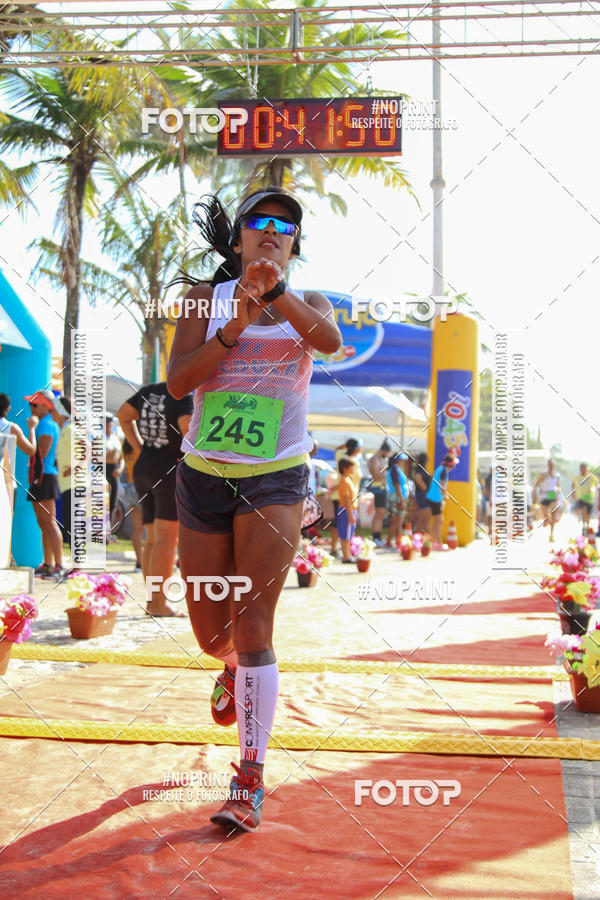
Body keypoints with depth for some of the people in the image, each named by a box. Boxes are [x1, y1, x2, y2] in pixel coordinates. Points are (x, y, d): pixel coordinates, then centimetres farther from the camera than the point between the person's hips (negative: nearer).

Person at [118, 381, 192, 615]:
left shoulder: (148, 391, 10)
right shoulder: (184, 397, -12)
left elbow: (123, 415, 21)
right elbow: (187, 426, -29)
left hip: (142, 468, 7)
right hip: (170, 470, -7)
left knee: (153, 539, 11)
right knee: (167, 539, -7)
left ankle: (151, 600, 11)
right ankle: (159, 603, -10)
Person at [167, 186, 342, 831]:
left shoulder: (307, 303, 4)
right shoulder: (207, 299, 4)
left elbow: (330, 341, -21)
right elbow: (177, 380, -9)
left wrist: (274, 289, -36)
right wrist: (235, 328, -21)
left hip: (276, 479, -2)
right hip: (204, 474, 2)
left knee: (253, 626, -12)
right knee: (210, 631, 11)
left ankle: (250, 780, -7)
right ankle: (233, 669, 49)